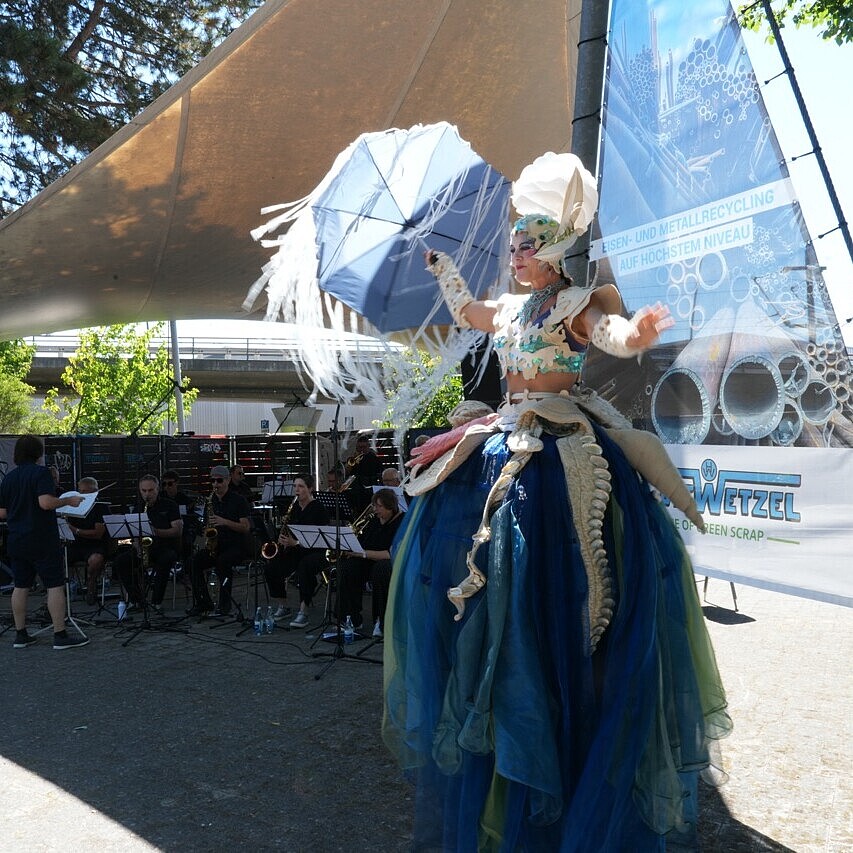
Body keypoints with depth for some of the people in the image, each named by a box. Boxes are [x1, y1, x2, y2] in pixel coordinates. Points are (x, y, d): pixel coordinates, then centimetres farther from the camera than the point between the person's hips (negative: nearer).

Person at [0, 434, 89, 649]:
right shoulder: (40, 473, -11)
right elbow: (46, 502, -24)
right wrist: (68, 500, -9)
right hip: (42, 541, -7)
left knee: (20, 587, 12)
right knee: (55, 586, -3)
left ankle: (20, 635, 17)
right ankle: (60, 635, -4)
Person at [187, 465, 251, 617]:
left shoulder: (238, 500, -2)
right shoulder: (211, 501, 15)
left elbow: (245, 528, -9)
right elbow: (207, 526, 20)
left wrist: (224, 522, -21)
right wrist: (207, 538, -3)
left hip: (236, 546, -5)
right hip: (215, 546, 5)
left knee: (223, 560, -36)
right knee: (196, 559, -23)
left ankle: (224, 604, -22)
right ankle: (202, 602, -13)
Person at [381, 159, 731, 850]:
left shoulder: (577, 302, -6)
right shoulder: (509, 308, 16)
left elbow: (611, 331, -27)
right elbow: (466, 312, 37)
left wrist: (635, 333, -49)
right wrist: (439, 263, 42)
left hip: (563, 453, -8)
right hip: (506, 445, 8)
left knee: (546, 579, -11)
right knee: (444, 547, 8)